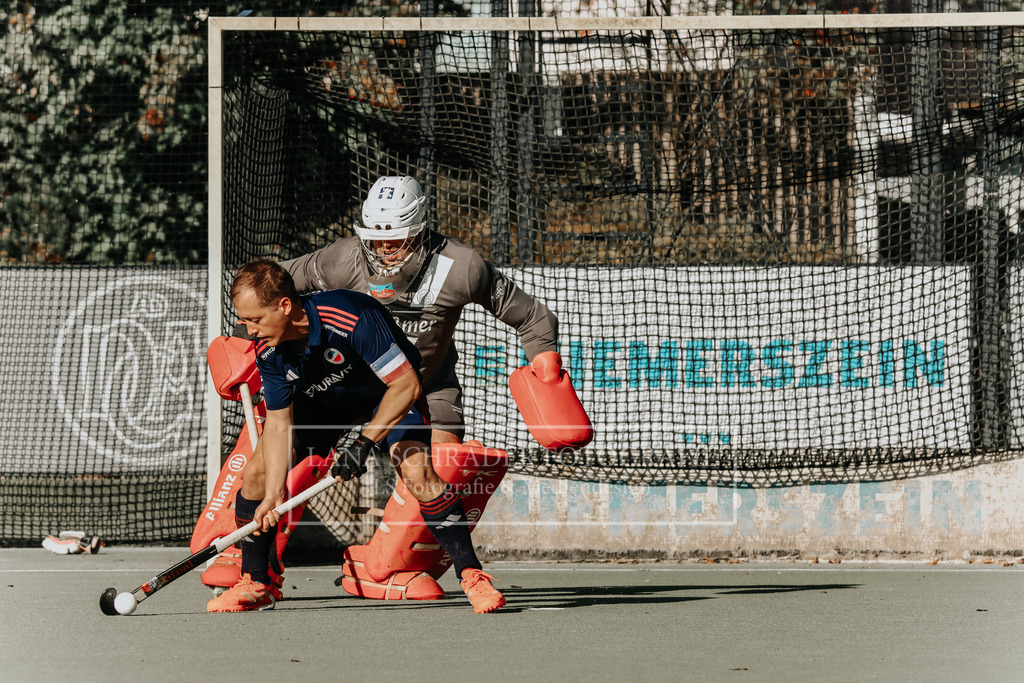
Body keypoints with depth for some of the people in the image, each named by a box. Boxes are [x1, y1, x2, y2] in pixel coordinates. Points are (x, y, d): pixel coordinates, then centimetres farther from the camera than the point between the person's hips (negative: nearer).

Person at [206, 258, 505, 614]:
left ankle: (472, 576, -18)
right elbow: (279, 423, -14)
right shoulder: (268, 349, -22)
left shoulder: (353, 318, -39)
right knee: (257, 473, -7)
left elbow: (407, 385, -34)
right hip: (319, 398, 5)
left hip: (387, 391, -5)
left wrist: (364, 443, -35)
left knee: (417, 473, -28)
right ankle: (256, 585, 9)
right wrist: (273, 496, -22)